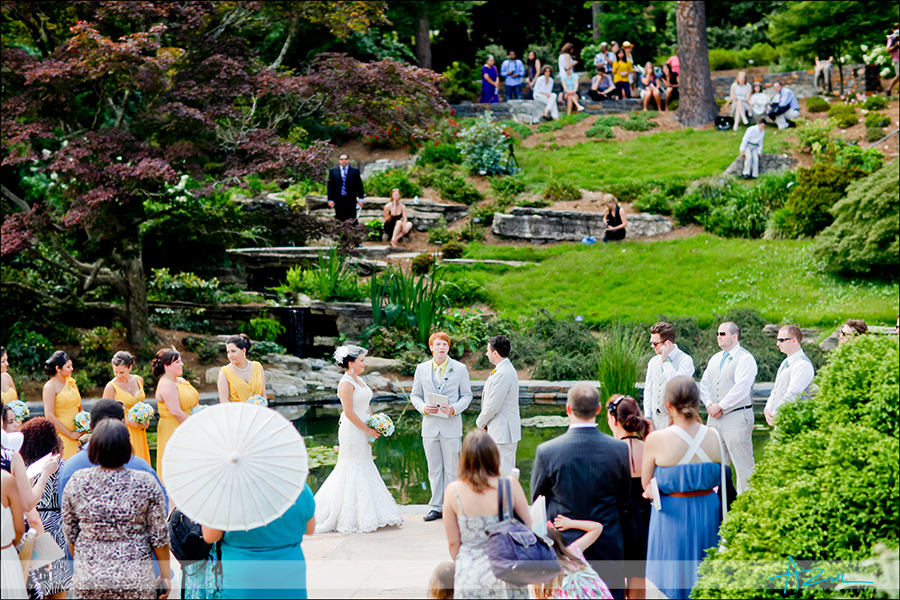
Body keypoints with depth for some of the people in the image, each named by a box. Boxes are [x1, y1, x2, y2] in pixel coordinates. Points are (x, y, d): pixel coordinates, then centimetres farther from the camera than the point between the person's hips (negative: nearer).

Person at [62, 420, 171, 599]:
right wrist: (165, 575, 6)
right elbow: (158, 536, -5)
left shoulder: (77, 482, -3)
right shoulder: (146, 484, -9)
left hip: (89, 578, 2)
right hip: (136, 579, -2)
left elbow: (70, 533, 7)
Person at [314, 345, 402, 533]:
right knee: (355, 472, -3)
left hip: (362, 431, 9)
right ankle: (351, 518, 4)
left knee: (365, 467, 11)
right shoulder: (346, 384, -16)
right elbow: (349, 413, -20)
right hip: (352, 431, -9)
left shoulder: (359, 381, 12)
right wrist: (368, 430, -14)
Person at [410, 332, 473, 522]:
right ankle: (436, 507, 14)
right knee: (434, 469, 7)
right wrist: (423, 407, -9)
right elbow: (415, 395, 12)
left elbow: (467, 395, 4)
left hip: (451, 425, -2)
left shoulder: (460, 368, 1)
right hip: (430, 426, 2)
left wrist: (455, 409, -14)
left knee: (452, 469, 1)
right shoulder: (422, 369, 7)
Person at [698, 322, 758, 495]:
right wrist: (709, 405, -3)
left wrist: (719, 406, -14)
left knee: (743, 464, -6)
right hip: (715, 417, 7)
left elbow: (740, 389, -17)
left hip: (737, 417, -7)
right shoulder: (715, 359, 17)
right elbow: (704, 384, 15)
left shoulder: (745, 359, -8)